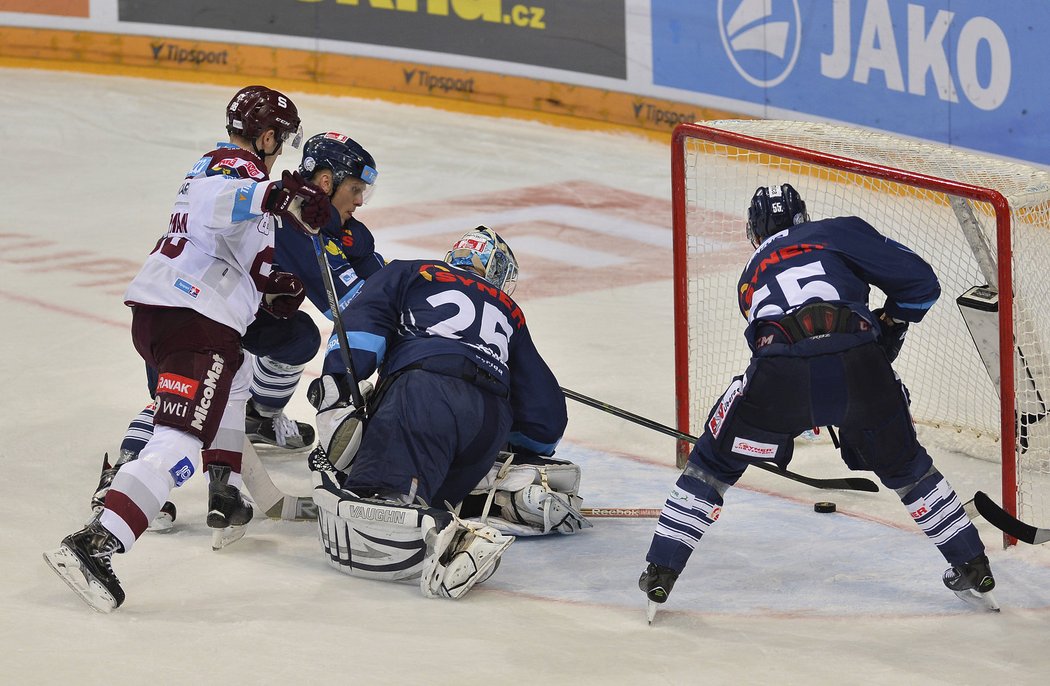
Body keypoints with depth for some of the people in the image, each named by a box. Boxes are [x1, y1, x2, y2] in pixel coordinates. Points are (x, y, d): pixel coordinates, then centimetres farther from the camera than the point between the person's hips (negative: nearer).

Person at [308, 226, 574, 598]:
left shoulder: (408, 273, 29)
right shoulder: (509, 314, 37)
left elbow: (364, 319, 9)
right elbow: (546, 412, 32)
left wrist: (340, 380, 0)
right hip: (493, 424, 5)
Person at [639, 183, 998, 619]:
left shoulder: (753, 276, 34)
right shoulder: (840, 232, 23)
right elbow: (920, 281, 13)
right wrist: (889, 328, 30)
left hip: (780, 375, 1)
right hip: (858, 366, 0)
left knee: (714, 462, 24)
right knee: (903, 465, 25)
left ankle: (660, 575, 21)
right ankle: (975, 573, 29)